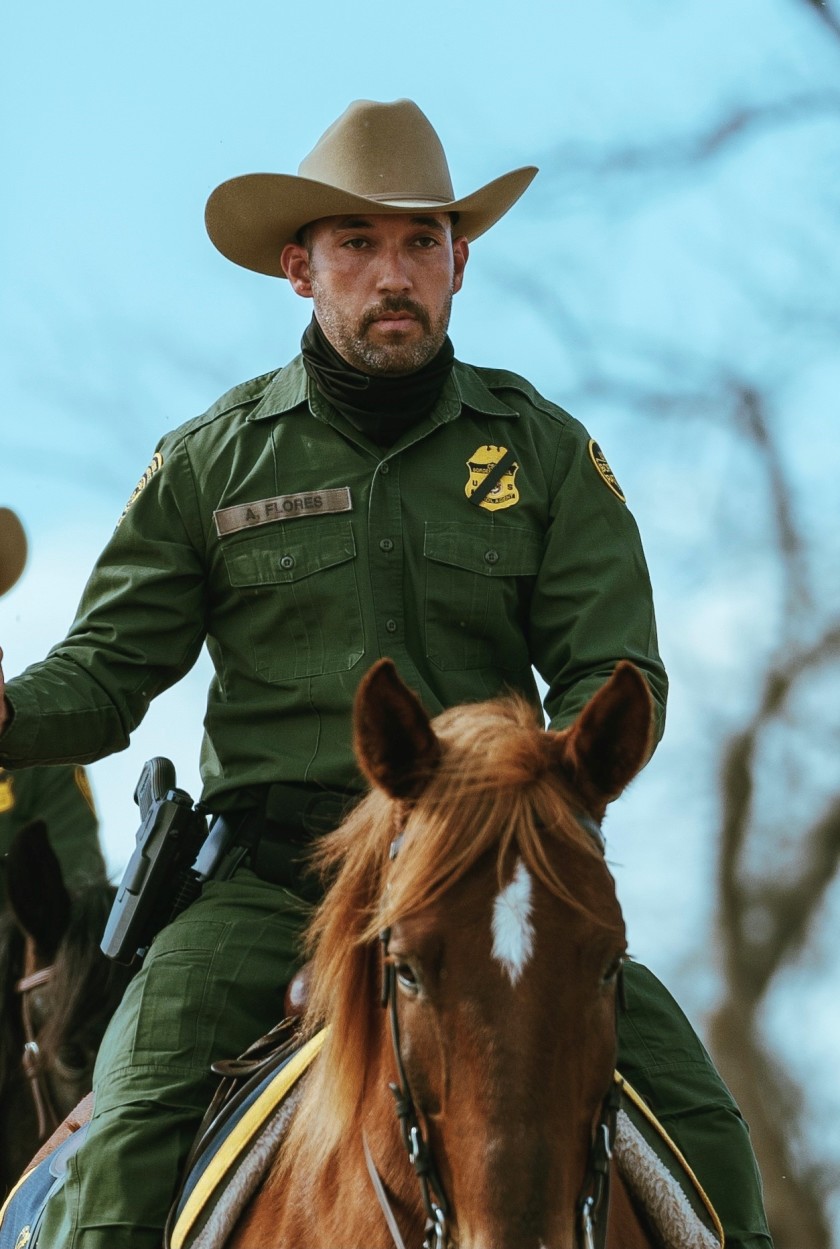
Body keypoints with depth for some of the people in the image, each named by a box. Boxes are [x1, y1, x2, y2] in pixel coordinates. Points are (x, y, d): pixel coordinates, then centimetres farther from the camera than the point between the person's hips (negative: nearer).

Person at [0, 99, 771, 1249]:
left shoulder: (542, 449, 8)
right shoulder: (210, 460, 7)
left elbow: (612, 667, 4)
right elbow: (107, 669, 6)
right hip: (272, 881, -1)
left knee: (699, 1126, -12)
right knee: (132, 1136, -24)